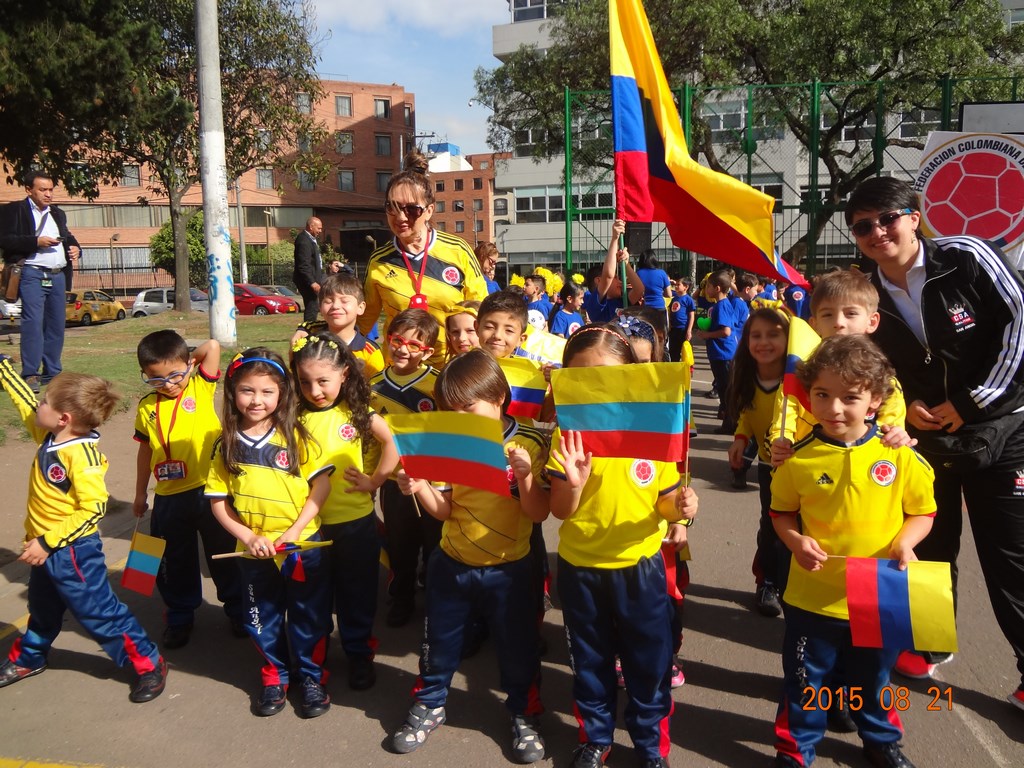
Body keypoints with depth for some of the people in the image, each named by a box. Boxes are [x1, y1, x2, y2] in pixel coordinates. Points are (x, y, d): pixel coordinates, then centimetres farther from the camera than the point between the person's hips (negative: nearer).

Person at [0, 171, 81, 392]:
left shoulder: (58, 214, 21)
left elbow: (69, 238, 29)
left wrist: (75, 249, 7)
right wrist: (36, 242, -17)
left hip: (58, 276, 6)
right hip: (32, 275, -6)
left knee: (56, 325, 7)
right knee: (33, 323, -13)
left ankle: (52, 373, 14)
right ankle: (30, 375, -11)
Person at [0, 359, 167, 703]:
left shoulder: (81, 454, -28)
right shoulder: (49, 436, -3)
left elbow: (94, 507, -30)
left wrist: (47, 542, -26)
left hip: (73, 550, -8)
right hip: (45, 548, 9)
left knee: (100, 612, 0)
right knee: (42, 609, 30)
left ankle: (149, 664, 12)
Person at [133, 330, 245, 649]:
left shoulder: (201, 388, -6)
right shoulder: (146, 407, 2)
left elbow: (213, 346, -19)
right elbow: (145, 450, 13)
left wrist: (188, 360, -2)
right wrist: (140, 493, 20)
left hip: (208, 491, -3)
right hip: (168, 497, 3)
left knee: (224, 555, 12)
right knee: (175, 562, 17)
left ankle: (238, 610, 31)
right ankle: (179, 617, 36)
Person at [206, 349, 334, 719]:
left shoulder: (295, 435, -10)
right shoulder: (227, 445, -4)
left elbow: (322, 483, -10)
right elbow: (218, 502, 0)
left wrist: (295, 531, -16)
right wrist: (249, 537, -12)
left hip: (303, 546, -2)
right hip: (254, 551, 2)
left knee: (308, 618, 11)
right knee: (262, 619, 18)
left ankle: (313, 677, 32)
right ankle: (275, 676, 40)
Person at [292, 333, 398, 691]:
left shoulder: (357, 412, -8)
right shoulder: (293, 416, -8)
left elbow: (393, 443, -2)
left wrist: (375, 481, -6)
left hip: (356, 521, -1)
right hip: (309, 523, 1)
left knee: (357, 593, 14)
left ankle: (359, 653, 32)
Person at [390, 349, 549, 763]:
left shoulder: (529, 446, -13)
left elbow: (538, 514, -16)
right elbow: (443, 509, -2)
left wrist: (525, 475, -32)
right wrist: (419, 487, -21)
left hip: (508, 569, -3)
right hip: (451, 565, 3)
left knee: (517, 648, 12)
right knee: (440, 642, 18)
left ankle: (524, 716, 34)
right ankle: (429, 705, 40)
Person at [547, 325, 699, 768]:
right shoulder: (568, 434, -10)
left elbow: (664, 501, -1)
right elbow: (560, 511, -11)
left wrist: (680, 507, -23)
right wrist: (574, 484, -31)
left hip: (640, 568, 0)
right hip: (580, 569, 1)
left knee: (649, 664, 13)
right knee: (590, 663, 19)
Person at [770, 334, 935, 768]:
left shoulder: (899, 457, -10)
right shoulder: (799, 459, -11)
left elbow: (922, 512, 1)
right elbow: (781, 512, 2)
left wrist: (904, 543, -17)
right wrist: (795, 540, -16)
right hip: (813, 597, -1)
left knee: (874, 681, 24)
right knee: (805, 683, 14)